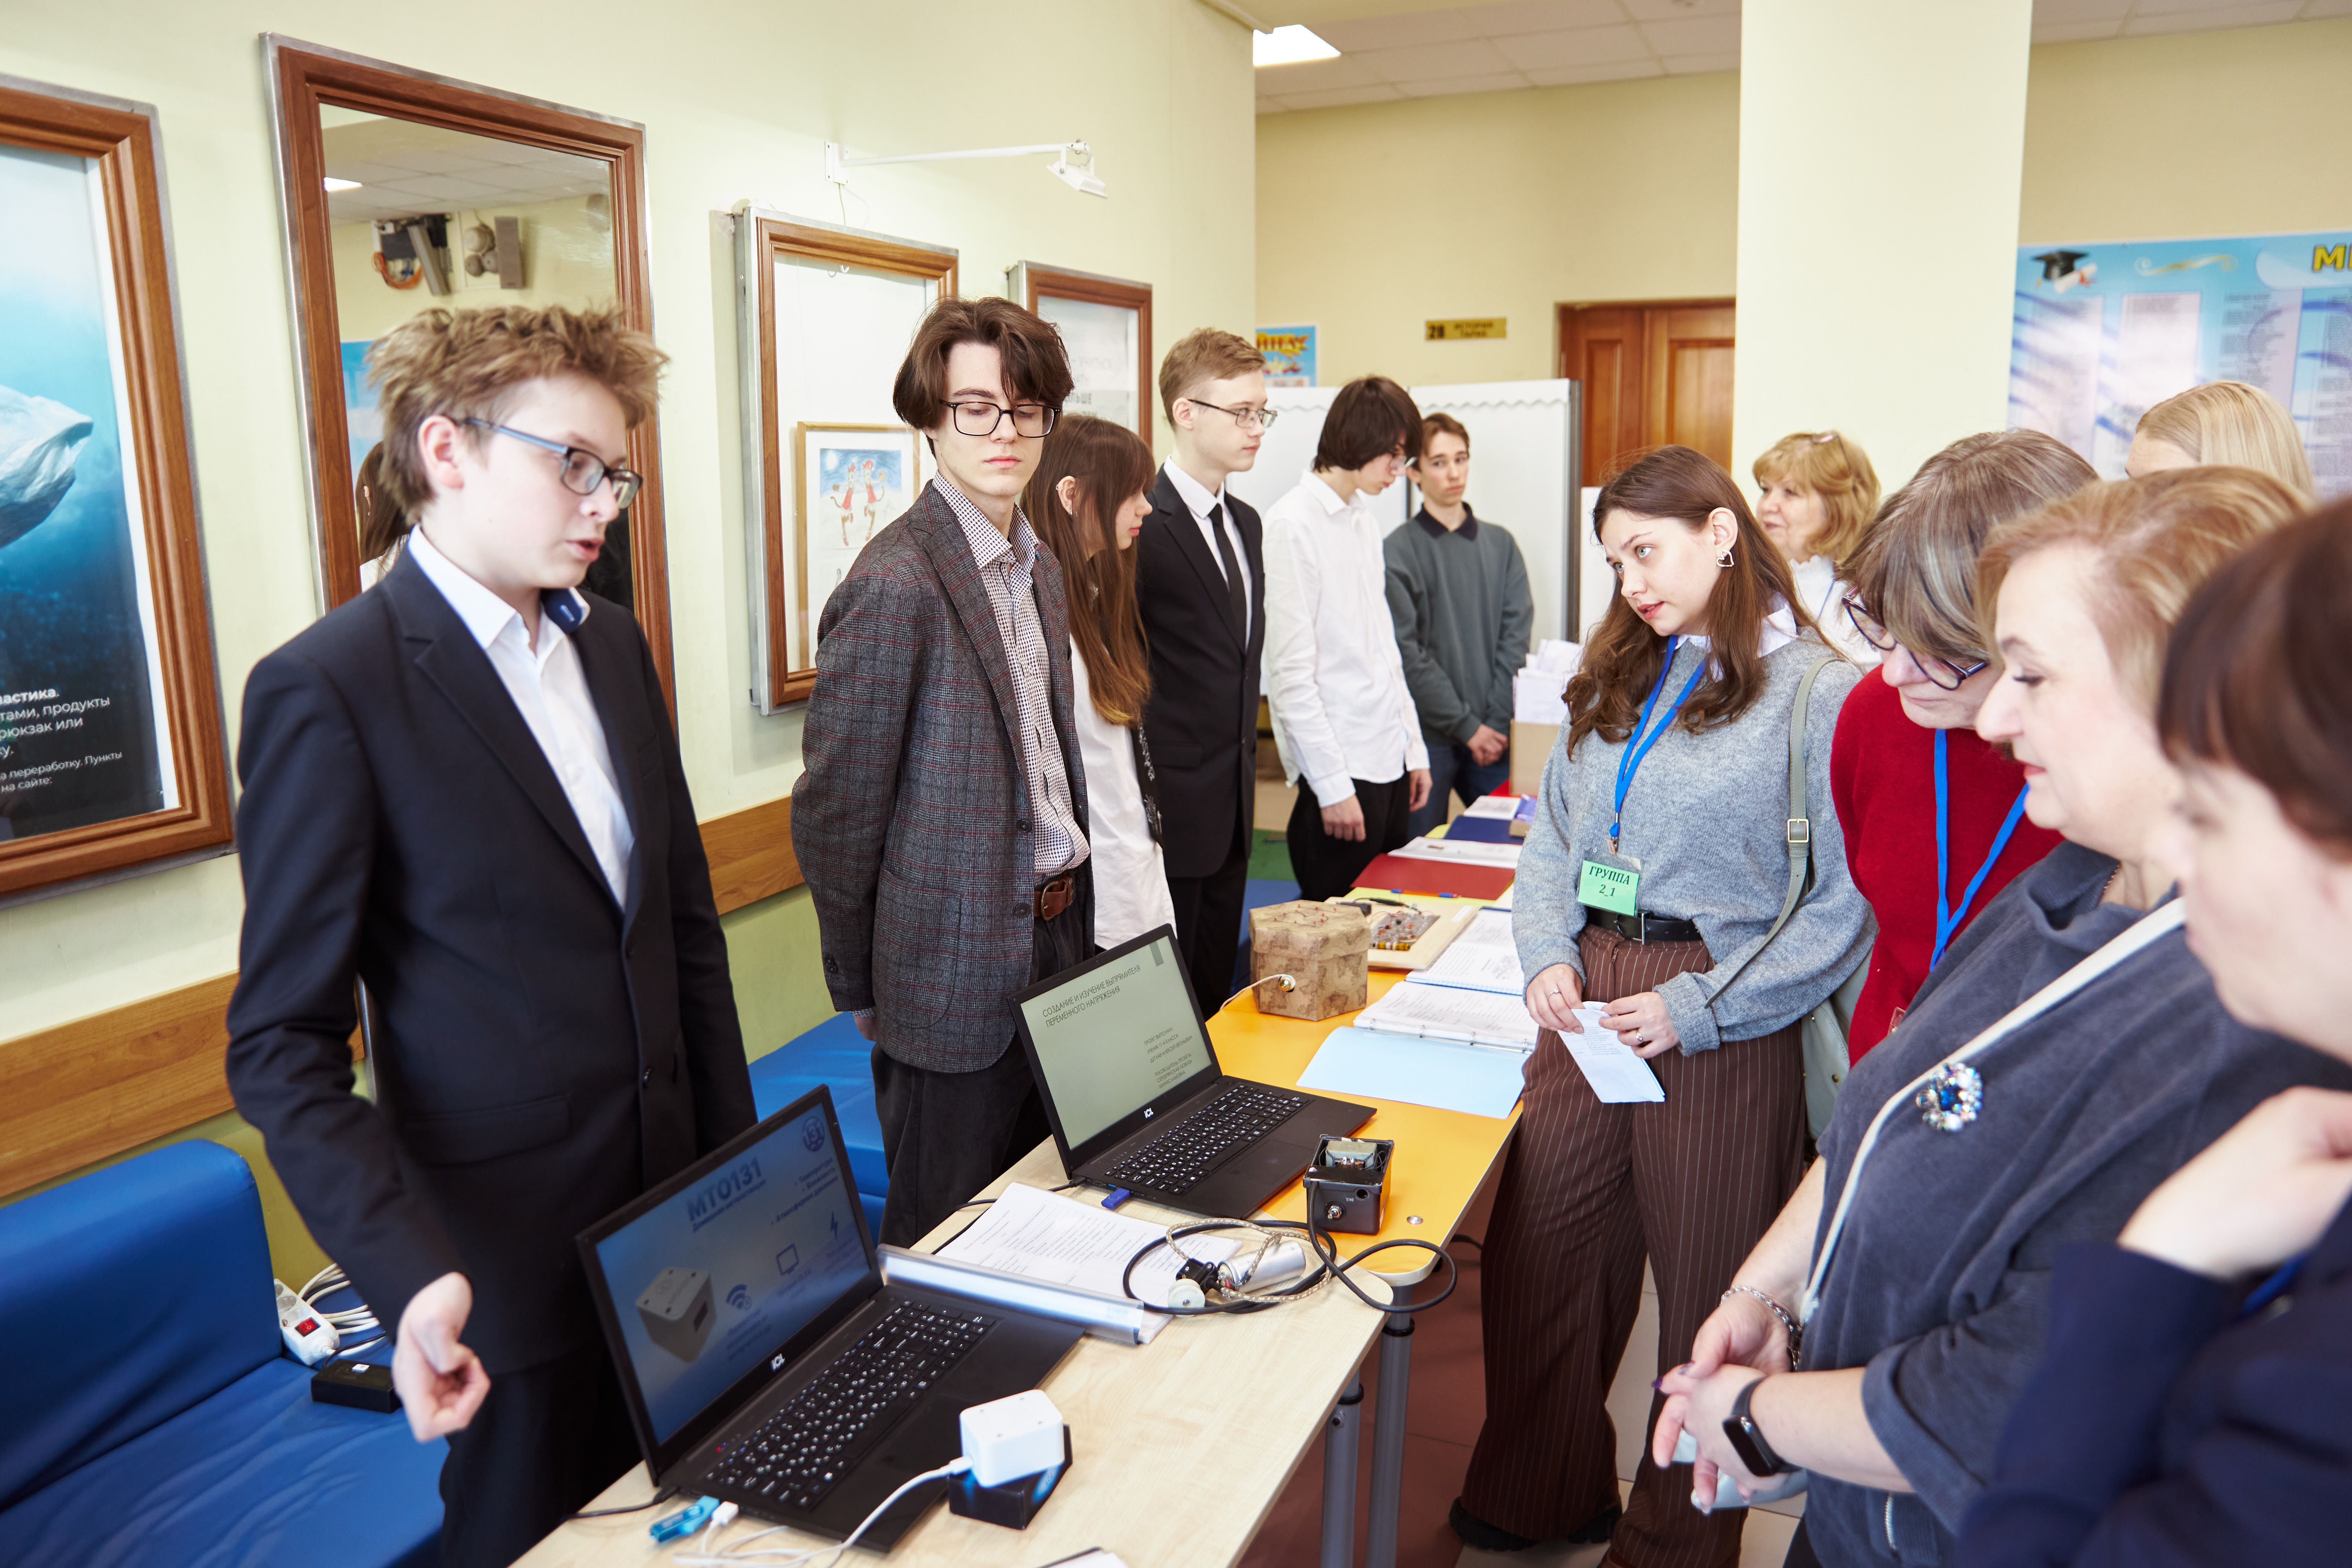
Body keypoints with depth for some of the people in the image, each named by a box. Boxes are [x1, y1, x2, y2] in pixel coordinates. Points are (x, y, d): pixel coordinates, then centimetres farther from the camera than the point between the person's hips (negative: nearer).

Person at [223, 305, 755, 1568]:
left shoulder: (612, 645, 5)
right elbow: (284, 1046, -16)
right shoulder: (328, 690, -16)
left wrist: (735, 1157, 10)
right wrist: (413, 1276, -27)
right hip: (515, 1250, -6)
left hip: (673, 1207, 6)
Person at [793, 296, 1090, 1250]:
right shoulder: (896, 583, -19)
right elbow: (835, 808, -14)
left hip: (1056, 944, 8)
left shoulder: (1041, 567, 9)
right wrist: (859, 990, -6)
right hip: (956, 978, -8)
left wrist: (1073, 911, 14)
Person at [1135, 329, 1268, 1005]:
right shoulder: (1143, 525, -16)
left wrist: (1244, 772, 17)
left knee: (1215, 997, 18)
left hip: (1232, 804, 8)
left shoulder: (1245, 523, 13)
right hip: (1171, 811, -8)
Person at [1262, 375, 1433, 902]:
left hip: (1389, 760, 8)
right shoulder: (1293, 524, -12)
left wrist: (1414, 747, 16)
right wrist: (1333, 786, -16)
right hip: (1340, 773, -8)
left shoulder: (1365, 520, 14)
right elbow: (1291, 671, -16)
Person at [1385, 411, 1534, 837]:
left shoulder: (1501, 545, 11)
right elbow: (1408, 653, -9)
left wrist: (1497, 722, -6)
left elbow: (1517, 637, 5)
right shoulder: (1397, 551, -3)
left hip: (1496, 734, 3)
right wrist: (1467, 726, -11)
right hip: (1428, 734, -3)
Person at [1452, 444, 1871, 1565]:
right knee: (1534, 1251, 12)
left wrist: (1698, 1007, -17)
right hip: (1588, 998, 6)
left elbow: (1843, 905, -12)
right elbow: (1552, 833, 15)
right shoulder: (1615, 680, 11)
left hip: (1726, 1032, -5)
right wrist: (1549, 955, -2)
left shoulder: (1817, 692, -8)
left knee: (1707, 1287, 10)